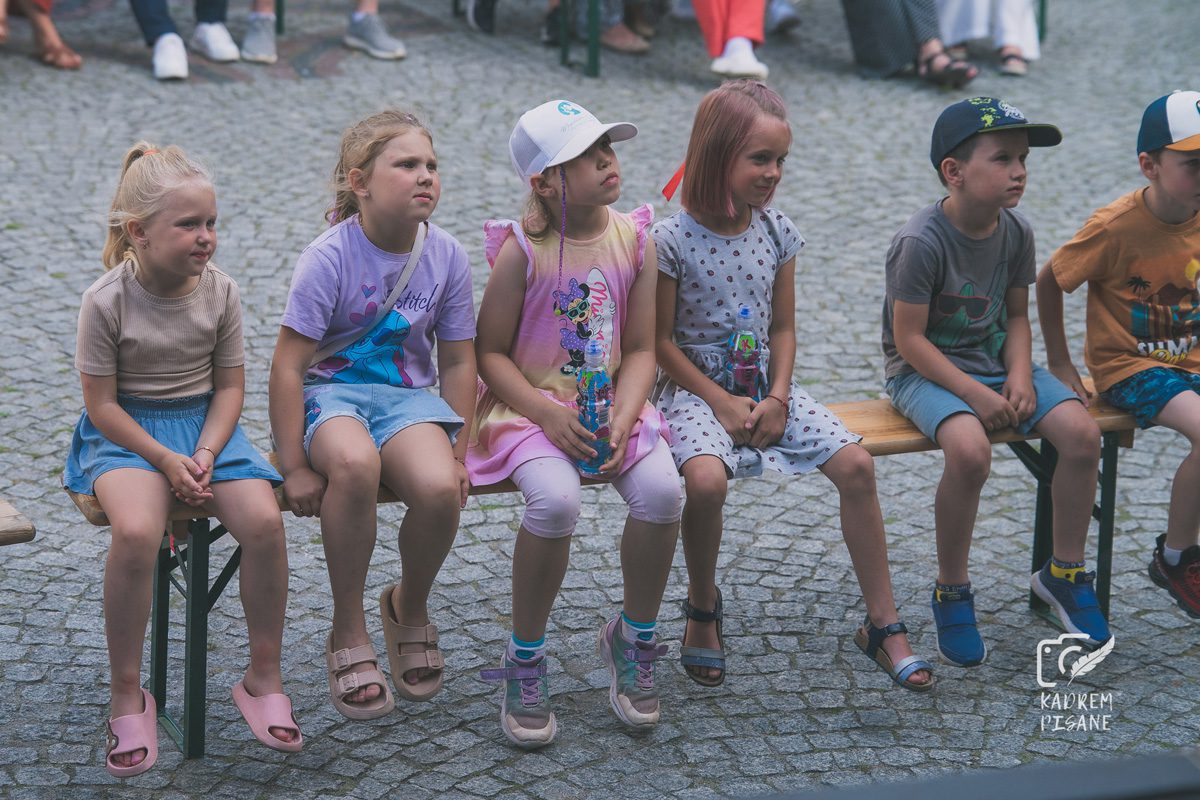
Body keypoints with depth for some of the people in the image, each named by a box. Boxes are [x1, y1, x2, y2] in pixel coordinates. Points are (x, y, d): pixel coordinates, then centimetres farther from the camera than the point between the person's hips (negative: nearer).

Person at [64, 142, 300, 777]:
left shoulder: (220, 292, -2)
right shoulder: (106, 301, -12)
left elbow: (229, 386, 4)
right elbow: (102, 403, -9)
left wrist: (205, 453, -13)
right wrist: (165, 460, -18)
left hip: (205, 427, 4)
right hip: (127, 432, -3)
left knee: (264, 520, -23)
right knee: (136, 531, -34)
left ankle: (263, 679, -3)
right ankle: (127, 696, -16)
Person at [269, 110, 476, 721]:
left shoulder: (445, 256, -2)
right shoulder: (329, 257, -14)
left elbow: (458, 361, 6)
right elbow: (288, 365, -13)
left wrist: (458, 454, 0)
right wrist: (294, 467, -15)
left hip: (408, 395, 3)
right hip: (332, 391, -3)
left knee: (439, 487, -30)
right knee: (354, 462, -39)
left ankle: (410, 607, 5)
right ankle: (348, 635, -18)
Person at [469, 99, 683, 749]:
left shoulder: (634, 241, 0)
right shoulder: (522, 251, -11)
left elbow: (639, 349, 4)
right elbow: (490, 354, -7)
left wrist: (623, 418, -14)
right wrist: (549, 416, -20)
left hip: (608, 404, 4)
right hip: (529, 406, -4)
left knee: (661, 490, -25)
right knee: (555, 499, -33)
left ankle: (633, 638, 2)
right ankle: (524, 659, -10)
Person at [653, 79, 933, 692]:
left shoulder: (775, 232, 4)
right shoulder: (673, 240, -11)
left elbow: (782, 327, 9)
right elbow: (661, 341, -9)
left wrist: (778, 398, -7)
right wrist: (721, 403, -15)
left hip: (765, 387, 5)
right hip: (696, 390, -5)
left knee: (856, 463, -13)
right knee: (707, 478, -34)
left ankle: (882, 624, -2)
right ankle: (702, 609, -4)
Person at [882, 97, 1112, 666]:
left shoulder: (1016, 231, -1)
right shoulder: (921, 242, -20)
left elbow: (1017, 316, 9)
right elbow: (910, 339, -18)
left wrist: (1019, 375, -9)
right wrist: (974, 393, -23)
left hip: (995, 362, 6)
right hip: (925, 372, -6)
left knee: (1081, 431, -16)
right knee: (970, 448, -35)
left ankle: (1064, 574, 4)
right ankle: (952, 593, -13)